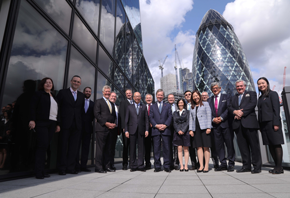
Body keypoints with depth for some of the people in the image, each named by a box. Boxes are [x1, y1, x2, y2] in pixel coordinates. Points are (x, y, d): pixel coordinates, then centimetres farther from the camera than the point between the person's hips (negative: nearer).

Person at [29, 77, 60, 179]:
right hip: (41, 123, -5)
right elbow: (33, 107, -4)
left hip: (52, 124, 5)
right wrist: (32, 120, -16)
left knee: (45, 146, 5)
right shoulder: (38, 94, 6)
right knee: (42, 145, -10)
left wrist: (58, 124, 14)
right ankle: (39, 172, -5)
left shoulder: (54, 97, 22)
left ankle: (43, 170, 10)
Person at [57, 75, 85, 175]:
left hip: (77, 125, 4)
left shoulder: (81, 95, 14)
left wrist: (81, 122, 5)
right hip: (65, 124, -3)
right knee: (63, 147, 4)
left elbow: (81, 110, 14)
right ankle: (62, 168, 14)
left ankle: (71, 167, 17)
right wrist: (59, 122, -6)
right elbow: (57, 107, 0)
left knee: (74, 147, 7)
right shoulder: (63, 92, 3)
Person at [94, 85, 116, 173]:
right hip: (101, 128, -6)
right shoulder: (98, 101, 2)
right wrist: (106, 123, -14)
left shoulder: (112, 103, 22)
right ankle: (99, 167, 3)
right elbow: (96, 114, -8)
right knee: (100, 148, -4)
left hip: (110, 128, 6)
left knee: (108, 148, 9)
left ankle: (106, 166, 15)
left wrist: (113, 124, 2)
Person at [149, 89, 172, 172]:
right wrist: (156, 125, -9)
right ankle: (157, 166, 10)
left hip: (166, 130, 0)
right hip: (156, 130, 1)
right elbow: (151, 117, 7)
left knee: (167, 149, 0)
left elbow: (170, 116, 5)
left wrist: (165, 125, -10)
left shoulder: (167, 105, 15)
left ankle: (167, 166, 8)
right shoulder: (152, 106, 17)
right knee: (156, 149, 2)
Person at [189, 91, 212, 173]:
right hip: (196, 128, 4)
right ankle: (201, 166, 2)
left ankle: (206, 166, 0)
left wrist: (208, 127, -9)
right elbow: (191, 119, 15)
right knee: (199, 147, 1)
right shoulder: (192, 107, 19)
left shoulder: (205, 104, 9)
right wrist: (191, 129, 4)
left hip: (204, 127, -3)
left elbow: (209, 116, 1)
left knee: (206, 147, -4)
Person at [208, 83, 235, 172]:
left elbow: (228, 109, -3)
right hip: (215, 125, 3)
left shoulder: (226, 97, 7)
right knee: (218, 145, 4)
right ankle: (223, 164, 13)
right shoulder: (209, 100, 16)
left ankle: (231, 164, 10)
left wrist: (221, 117, -13)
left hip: (225, 123, -3)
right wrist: (213, 119, -7)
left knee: (229, 144, 1)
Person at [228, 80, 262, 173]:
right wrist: (235, 112, -10)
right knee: (242, 146, 4)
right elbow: (229, 107, 11)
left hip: (249, 122, -4)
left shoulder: (251, 93, 13)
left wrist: (242, 113, -12)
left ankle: (257, 166, 5)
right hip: (238, 124, 4)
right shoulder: (233, 97, 25)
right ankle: (246, 166, 10)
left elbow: (252, 104, -5)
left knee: (254, 145, -2)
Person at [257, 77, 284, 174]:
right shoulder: (260, 97, 19)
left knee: (276, 144, -3)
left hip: (271, 122, -7)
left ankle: (279, 167, 3)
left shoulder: (273, 94, 0)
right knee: (270, 145, 7)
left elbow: (276, 109, -8)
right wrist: (260, 125, 12)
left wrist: (276, 123, -16)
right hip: (264, 124, 7)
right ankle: (277, 166, 14)